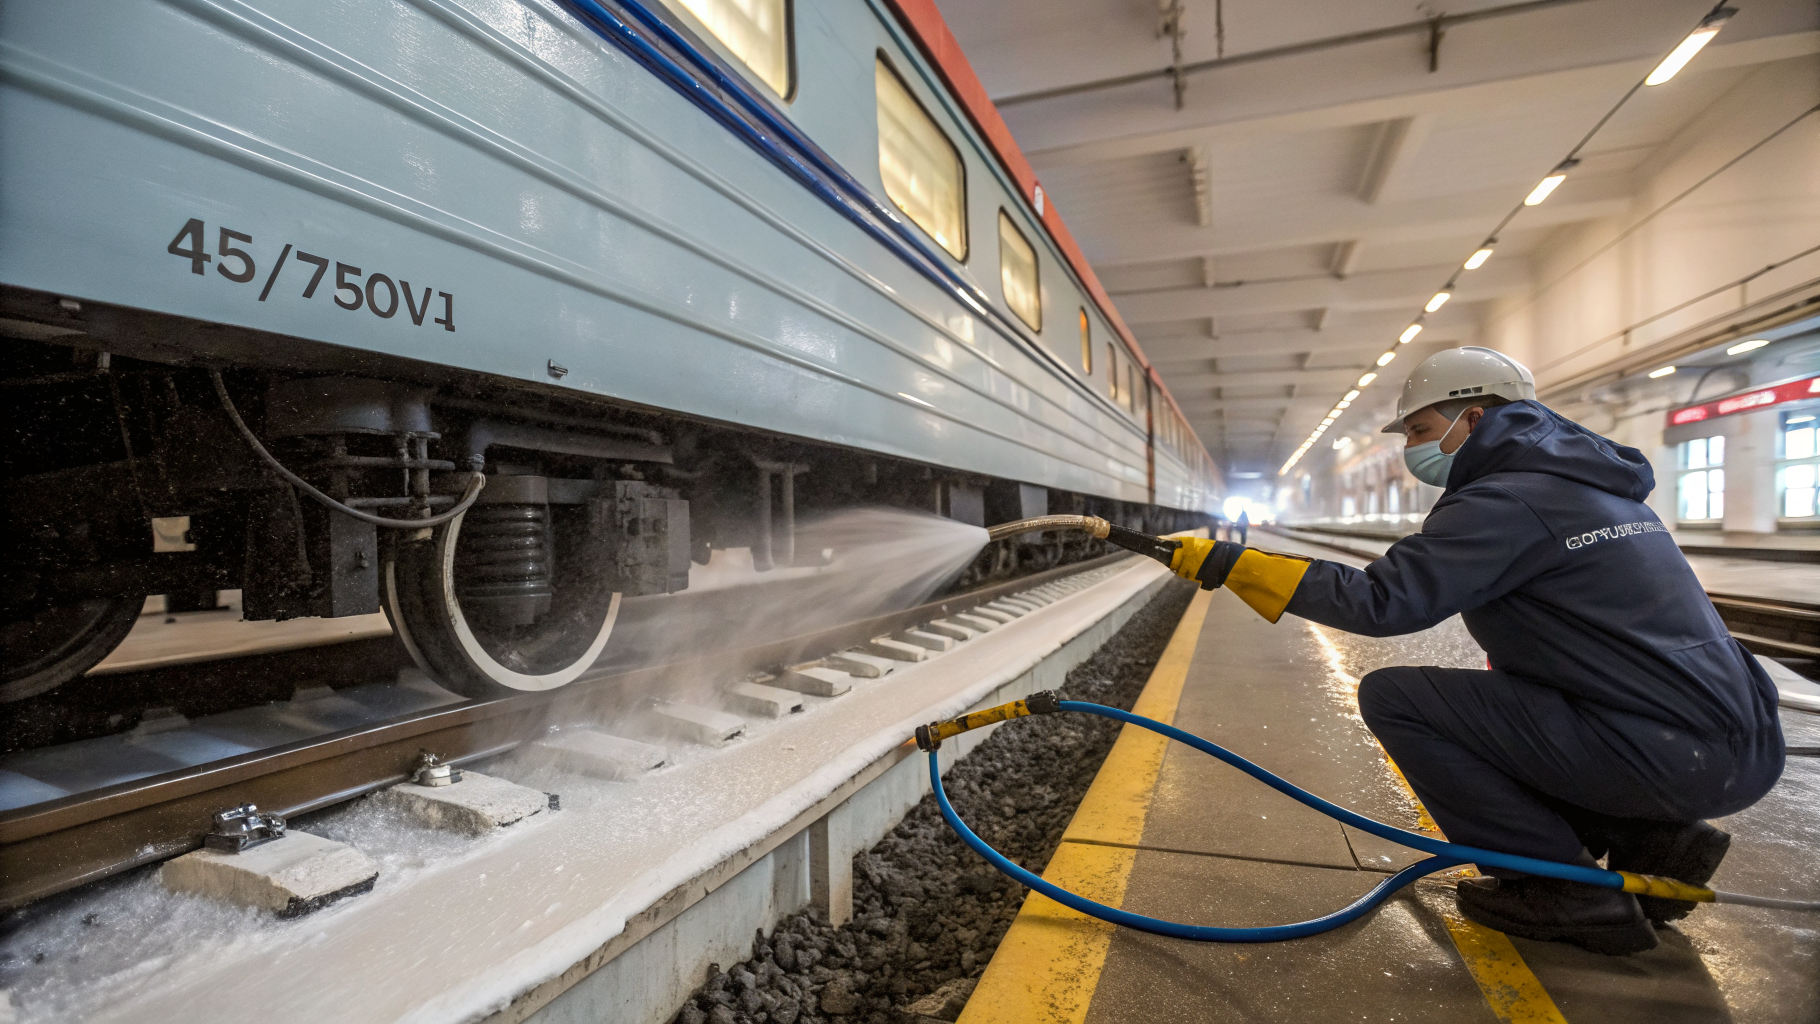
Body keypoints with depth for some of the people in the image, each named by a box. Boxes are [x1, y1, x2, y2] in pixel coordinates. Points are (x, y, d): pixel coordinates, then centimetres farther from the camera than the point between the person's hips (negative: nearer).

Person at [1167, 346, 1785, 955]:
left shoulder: (1504, 500, -15)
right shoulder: (1591, 484, 15)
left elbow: (1384, 602, -23)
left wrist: (1231, 562, -21)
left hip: (1667, 757, -9)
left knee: (1391, 695, -10)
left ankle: (1569, 890, -2)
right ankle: (1653, 838, 13)